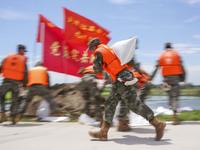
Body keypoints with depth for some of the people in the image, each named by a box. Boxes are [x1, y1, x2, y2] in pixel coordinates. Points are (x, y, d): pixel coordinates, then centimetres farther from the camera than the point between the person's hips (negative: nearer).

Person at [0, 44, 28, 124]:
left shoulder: (8, 57, 10)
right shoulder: (23, 59, 3)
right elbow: (25, 73, -3)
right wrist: (24, 85, 3)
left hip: (7, 81, 1)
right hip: (16, 82, -1)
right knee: (15, 100, 9)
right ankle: (13, 118, 3)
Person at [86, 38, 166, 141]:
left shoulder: (99, 52, -6)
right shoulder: (108, 49, 23)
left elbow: (97, 69, -7)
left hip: (123, 80, -10)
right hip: (119, 82, 10)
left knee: (133, 104, -9)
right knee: (110, 103, 7)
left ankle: (158, 124, -1)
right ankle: (103, 133, 7)